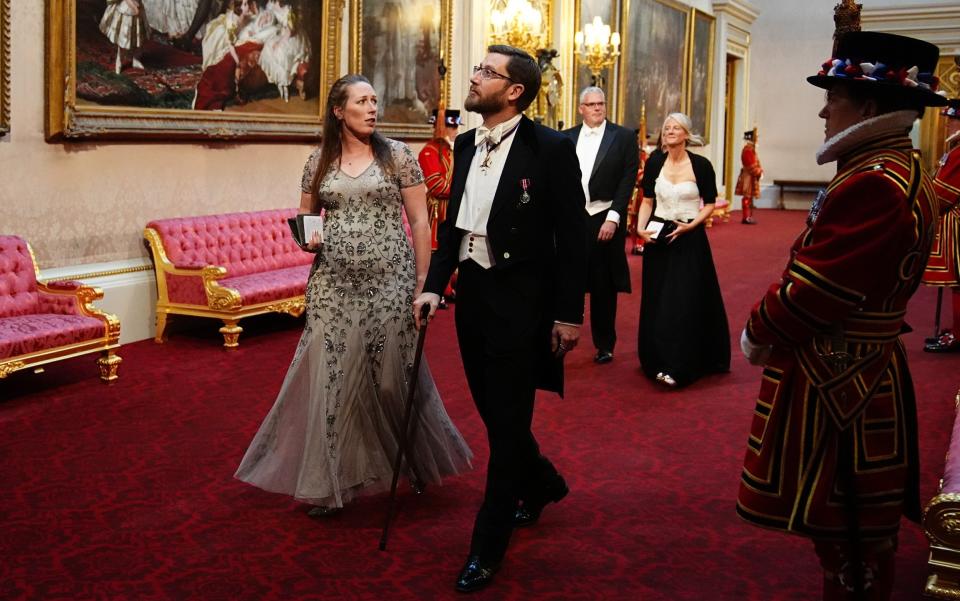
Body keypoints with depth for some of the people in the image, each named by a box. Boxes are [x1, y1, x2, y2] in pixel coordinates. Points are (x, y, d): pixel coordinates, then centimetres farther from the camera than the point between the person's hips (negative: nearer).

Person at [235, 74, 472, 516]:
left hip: (388, 281, -2)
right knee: (332, 376, 1)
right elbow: (305, 217, 17)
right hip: (334, 284, 2)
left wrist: (422, 279, -6)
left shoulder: (397, 155, 0)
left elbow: (419, 220, -1)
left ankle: (416, 464, 28)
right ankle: (332, 479, 13)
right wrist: (307, 239, -6)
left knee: (391, 375, 5)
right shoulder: (319, 161, 7)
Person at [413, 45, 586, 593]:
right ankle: (542, 483, 45)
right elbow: (454, 220, 13)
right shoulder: (467, 144, 8)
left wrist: (570, 313, -13)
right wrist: (435, 284, 4)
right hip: (472, 295, 7)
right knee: (492, 411, 18)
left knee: (507, 421, 2)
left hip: (521, 301, -7)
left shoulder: (551, 148, -11)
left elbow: (572, 237, -11)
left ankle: (488, 548, 14)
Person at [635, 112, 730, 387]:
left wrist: (689, 226, -16)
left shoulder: (701, 165, -7)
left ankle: (677, 367, -5)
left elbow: (709, 205, -1)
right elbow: (647, 201, 8)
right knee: (658, 302, 7)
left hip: (689, 240, -3)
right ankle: (659, 360, 20)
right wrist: (641, 228, -8)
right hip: (658, 238, 3)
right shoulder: (654, 163, 1)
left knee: (684, 302, -6)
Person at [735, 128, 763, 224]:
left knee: (749, 197, 11)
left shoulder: (750, 149, 16)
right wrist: (758, 172, -15)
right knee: (747, 197, -8)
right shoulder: (748, 150, -16)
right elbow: (751, 164, -21)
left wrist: (759, 170, 9)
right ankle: (746, 217, -8)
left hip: (750, 176, 11)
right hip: (749, 176, -11)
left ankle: (748, 217, 15)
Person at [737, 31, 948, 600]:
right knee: (862, 525, 21)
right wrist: (775, 325, 7)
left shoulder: (872, 185, -24)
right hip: (858, 372, 10)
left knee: (844, 533, 5)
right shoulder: (900, 169, 10)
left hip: (836, 379, -10)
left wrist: (758, 333, -7)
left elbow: (816, 290, -23)